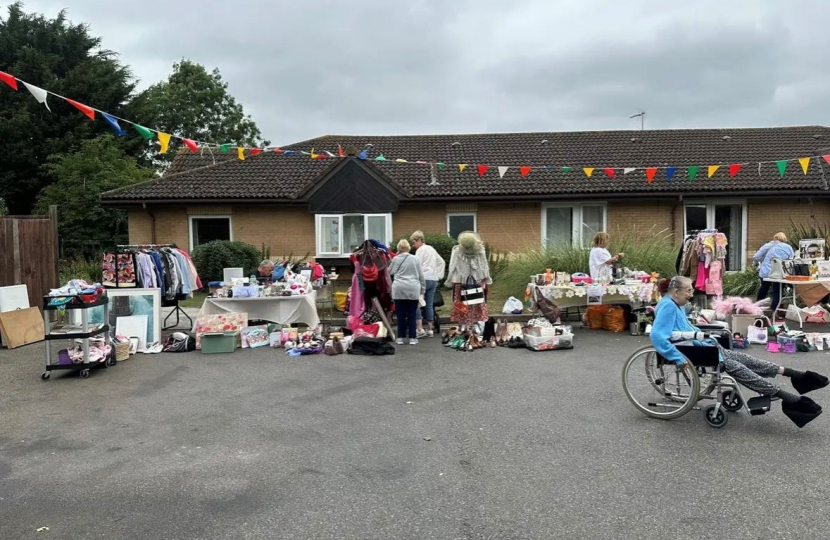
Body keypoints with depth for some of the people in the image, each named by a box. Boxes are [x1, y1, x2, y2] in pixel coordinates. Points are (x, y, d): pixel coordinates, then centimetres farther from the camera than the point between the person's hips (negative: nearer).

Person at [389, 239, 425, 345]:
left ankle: (400, 337, 8)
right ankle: (412, 337, 6)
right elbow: (421, 275, 8)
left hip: (399, 289, 0)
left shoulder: (395, 259, 2)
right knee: (411, 314, 5)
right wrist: (422, 288, 18)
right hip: (413, 290, 0)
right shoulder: (415, 259, 4)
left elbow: (390, 272, 17)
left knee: (401, 314, 5)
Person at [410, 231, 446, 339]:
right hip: (434, 279, 8)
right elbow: (442, 262, 25)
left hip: (424, 279, -8)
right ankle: (430, 330, 9)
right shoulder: (431, 249, 20)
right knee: (429, 305, 8)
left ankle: (419, 329, -12)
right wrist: (439, 275, 19)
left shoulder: (420, 250, -4)